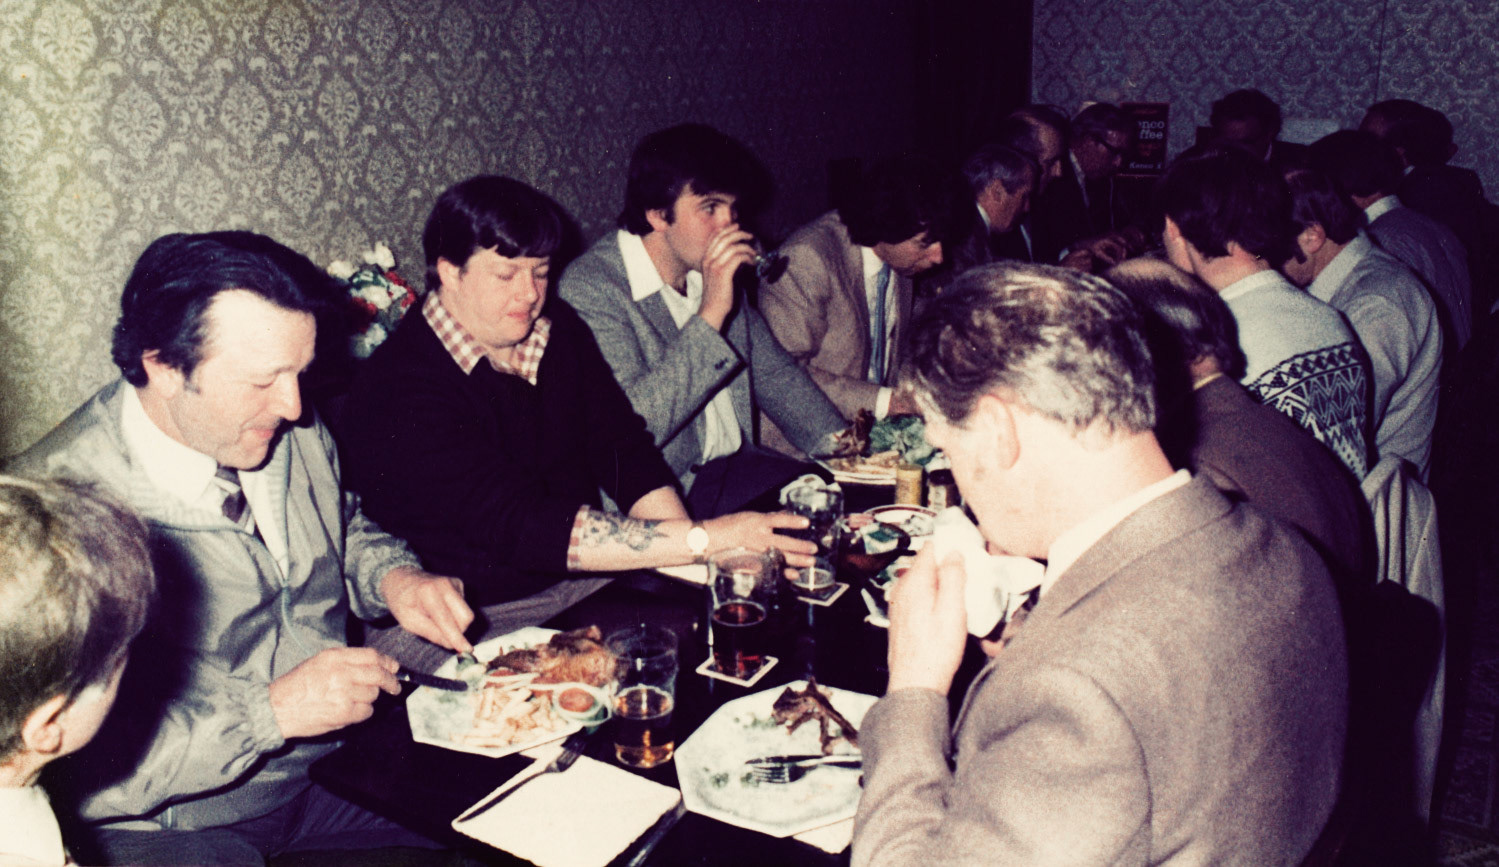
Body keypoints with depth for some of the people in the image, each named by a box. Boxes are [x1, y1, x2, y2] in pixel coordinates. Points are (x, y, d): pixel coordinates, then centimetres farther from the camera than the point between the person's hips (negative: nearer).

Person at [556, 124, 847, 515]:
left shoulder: (714, 273, 9)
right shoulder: (588, 288, -15)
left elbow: (773, 371, 20)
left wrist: (837, 443, 6)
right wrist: (710, 315, -25)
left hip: (735, 468, 8)